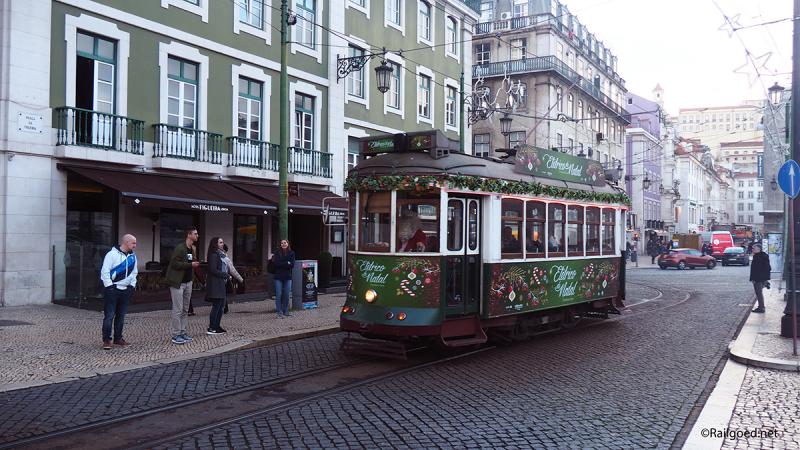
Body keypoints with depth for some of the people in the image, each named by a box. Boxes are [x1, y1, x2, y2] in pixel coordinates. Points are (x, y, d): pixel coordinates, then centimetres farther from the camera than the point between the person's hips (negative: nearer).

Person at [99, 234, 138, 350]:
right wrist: (109, 286, -14)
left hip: (125, 290, 6)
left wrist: (132, 285, 8)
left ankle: (118, 338, 20)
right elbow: (105, 271, -11)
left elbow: (134, 272, 19)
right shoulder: (112, 254, -9)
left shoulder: (132, 256, 11)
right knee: (109, 315, -5)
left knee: (121, 316, 11)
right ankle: (106, 340, 0)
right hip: (112, 290, -6)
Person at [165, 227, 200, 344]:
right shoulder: (180, 248, -15)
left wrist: (195, 263, 5)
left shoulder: (193, 249, 12)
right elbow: (174, 263, -22)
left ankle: (182, 333, 21)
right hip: (177, 282, -9)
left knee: (185, 310, 13)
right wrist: (190, 265, -21)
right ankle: (175, 336, 1)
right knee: (178, 310, -6)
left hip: (188, 282, 9)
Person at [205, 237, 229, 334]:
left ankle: (217, 326, 18)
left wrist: (226, 275, 3)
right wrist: (226, 275, -13)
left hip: (220, 283, 10)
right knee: (216, 305, -8)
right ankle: (211, 328, -4)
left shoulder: (221, 255, 18)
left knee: (221, 305, 11)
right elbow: (213, 270, -17)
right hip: (215, 283, -10)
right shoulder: (214, 255, -12)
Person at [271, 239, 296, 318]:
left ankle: (285, 311, 17)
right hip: (278, 277, -2)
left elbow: (292, 265, -5)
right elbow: (276, 263, -11)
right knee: (279, 295, -4)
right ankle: (279, 312, 1)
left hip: (287, 277, 2)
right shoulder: (277, 253, 1)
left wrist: (281, 264, -11)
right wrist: (287, 263, -10)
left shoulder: (291, 253, 4)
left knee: (287, 295, 5)